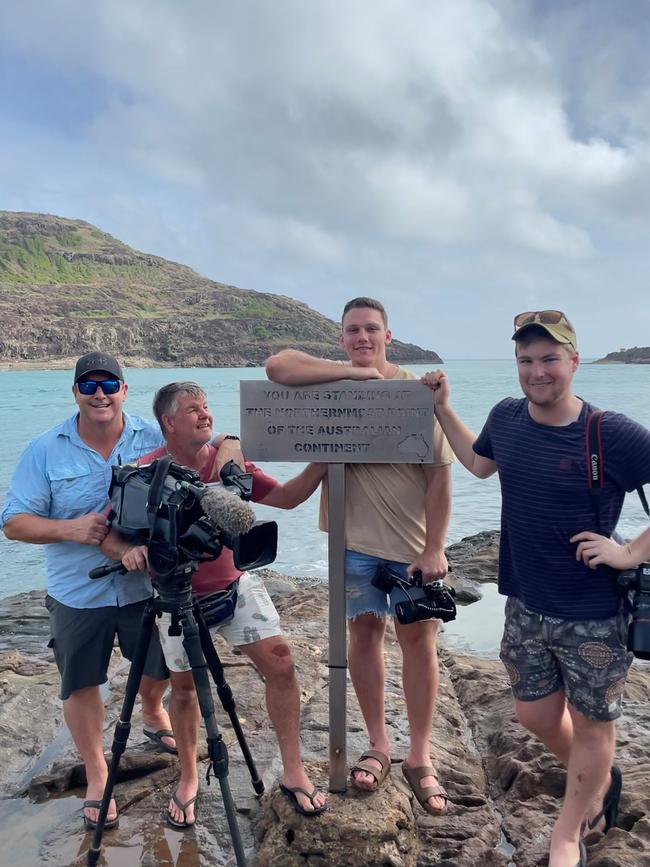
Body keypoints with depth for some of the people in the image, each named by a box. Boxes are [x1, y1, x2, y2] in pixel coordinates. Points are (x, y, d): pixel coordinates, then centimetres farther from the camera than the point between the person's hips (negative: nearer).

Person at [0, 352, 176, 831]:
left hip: (149, 585, 1)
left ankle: (153, 713, 54)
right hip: (78, 593, -1)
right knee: (82, 684, 12)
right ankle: (97, 775, 33)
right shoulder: (45, 450, -7)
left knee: (160, 668, 20)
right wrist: (68, 528, -25)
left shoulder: (155, 439, -7)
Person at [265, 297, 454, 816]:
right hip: (355, 539, 1)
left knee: (419, 640, 5)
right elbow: (276, 367, -19)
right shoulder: (332, 380, 1)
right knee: (365, 634, 10)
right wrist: (357, 372, -20)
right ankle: (378, 748, 28)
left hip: (414, 543, -1)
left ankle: (419, 758, 21)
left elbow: (440, 475, -7)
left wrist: (434, 548, -12)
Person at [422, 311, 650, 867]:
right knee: (535, 714, 18)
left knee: (590, 724, 14)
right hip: (525, 606, 5)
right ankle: (600, 781, 47)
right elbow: (479, 462, 18)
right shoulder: (507, 417, -4)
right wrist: (442, 407, 11)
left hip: (592, 616, -5)